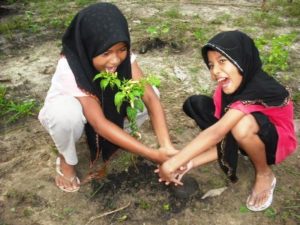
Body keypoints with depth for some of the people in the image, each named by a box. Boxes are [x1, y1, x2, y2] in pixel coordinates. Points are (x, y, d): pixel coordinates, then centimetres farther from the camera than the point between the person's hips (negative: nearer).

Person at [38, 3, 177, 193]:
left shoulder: (122, 56, -26)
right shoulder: (70, 67, -38)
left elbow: (150, 97, -31)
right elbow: (99, 123, -41)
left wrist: (166, 146, -45)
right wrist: (153, 155, -44)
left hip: (106, 106, 4)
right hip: (63, 110, -3)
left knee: (145, 92, -21)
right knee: (68, 113, -41)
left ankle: (117, 137, 4)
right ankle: (66, 159, -7)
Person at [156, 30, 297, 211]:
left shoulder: (260, 89, -36)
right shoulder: (227, 88, -14)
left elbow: (217, 132, -42)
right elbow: (223, 139, -14)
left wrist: (173, 163, -41)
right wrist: (191, 162, -27)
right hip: (251, 138, 6)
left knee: (242, 125, -41)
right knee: (195, 104, -11)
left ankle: (265, 174, -10)